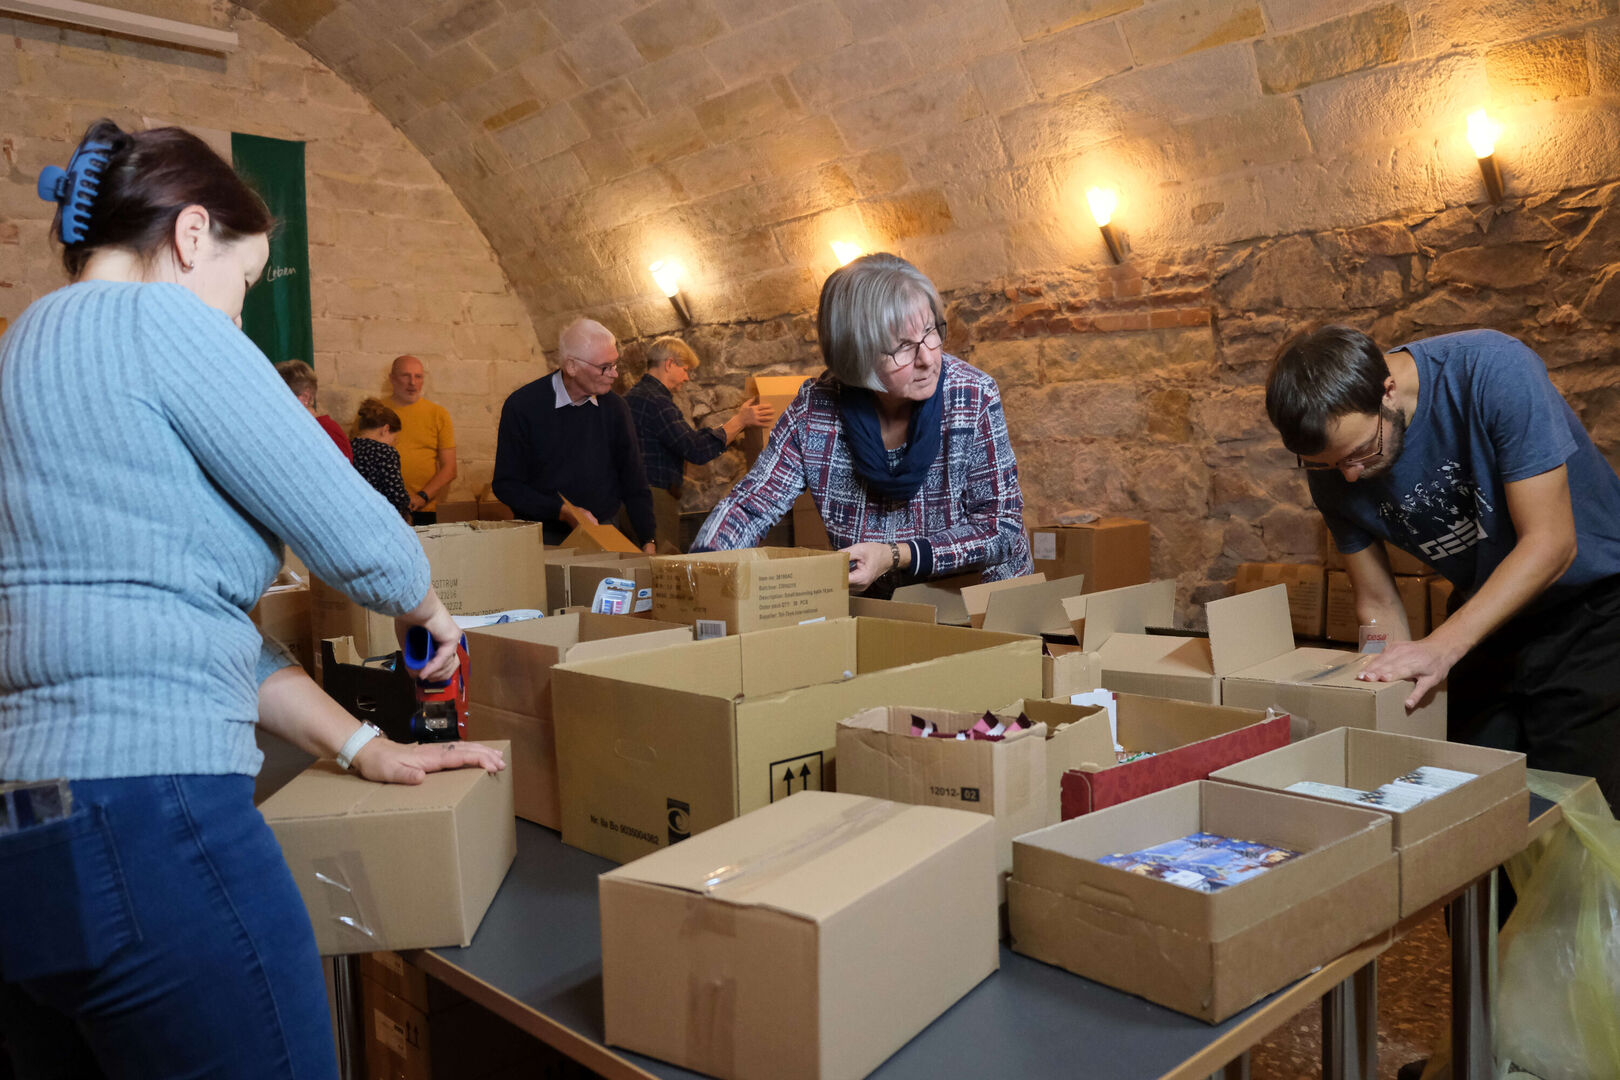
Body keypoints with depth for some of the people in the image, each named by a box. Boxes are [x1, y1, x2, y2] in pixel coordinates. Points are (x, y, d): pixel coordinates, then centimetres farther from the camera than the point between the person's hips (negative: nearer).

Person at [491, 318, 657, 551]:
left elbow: (633, 484, 6)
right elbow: (505, 484, -6)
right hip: (543, 539, -2)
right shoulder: (522, 407, -8)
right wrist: (563, 512, -17)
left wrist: (648, 542, -5)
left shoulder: (614, 407, 3)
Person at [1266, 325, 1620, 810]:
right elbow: (1377, 603, -5)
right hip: (1486, 616, 4)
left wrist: (1443, 645, -37)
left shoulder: (1493, 371, -28)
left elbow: (1551, 543, -28)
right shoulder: (1334, 466, -13)